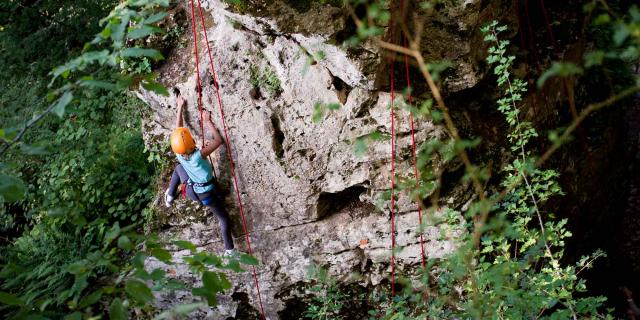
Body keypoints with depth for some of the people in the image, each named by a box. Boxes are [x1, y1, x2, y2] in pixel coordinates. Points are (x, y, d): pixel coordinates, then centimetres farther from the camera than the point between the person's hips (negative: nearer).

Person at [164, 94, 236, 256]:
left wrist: (180, 108, -2)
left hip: (190, 190, 5)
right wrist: (208, 121, -20)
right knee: (224, 218, 10)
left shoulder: (179, 154, -20)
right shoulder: (199, 155, -35)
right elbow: (218, 140, -25)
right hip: (206, 193, -5)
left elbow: (178, 129, -9)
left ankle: (170, 196, 42)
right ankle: (229, 249, 9)